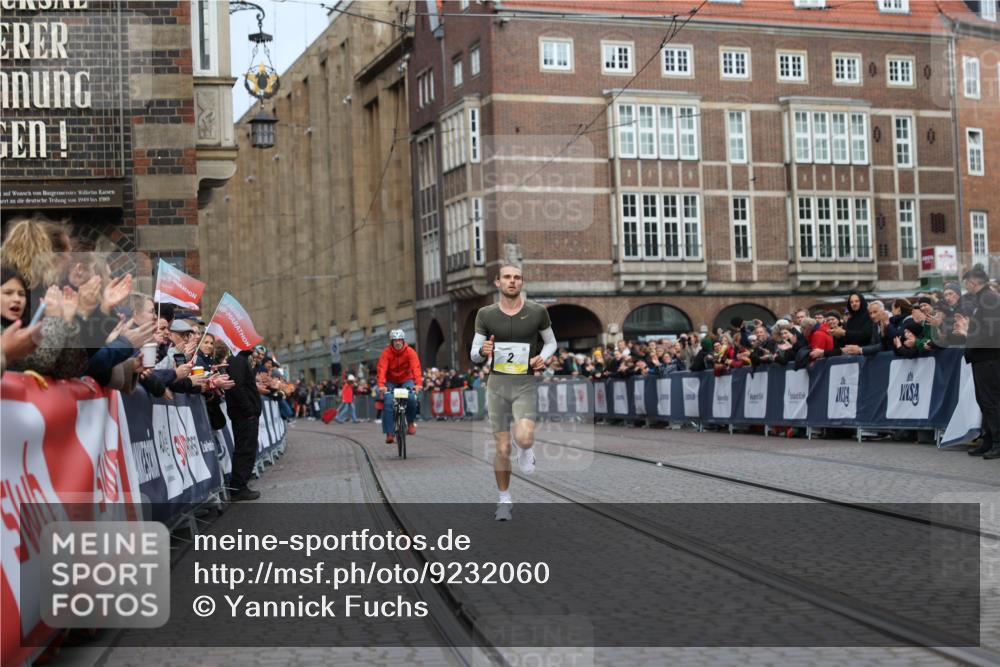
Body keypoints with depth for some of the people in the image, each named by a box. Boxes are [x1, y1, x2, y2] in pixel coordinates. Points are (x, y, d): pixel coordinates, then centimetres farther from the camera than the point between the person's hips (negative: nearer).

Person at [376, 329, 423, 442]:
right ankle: (390, 433, -16)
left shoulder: (410, 352, -16)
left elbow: (416, 367, -28)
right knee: (388, 402, -21)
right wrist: (381, 385, -44)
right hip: (391, 381, 0)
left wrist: (418, 383, -44)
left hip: (406, 379, 0)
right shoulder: (387, 352, -17)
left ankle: (411, 422, -2)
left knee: (411, 398, -28)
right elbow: (381, 368, -28)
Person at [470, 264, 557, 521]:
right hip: (497, 384, 2)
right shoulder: (486, 314, 2)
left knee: (524, 438, -25)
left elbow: (551, 341, 14)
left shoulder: (537, 312, -1)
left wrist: (543, 357, -8)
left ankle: (525, 451, 13)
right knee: (502, 448, 4)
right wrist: (482, 351, -20)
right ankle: (505, 499, 24)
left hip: (525, 384, -2)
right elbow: (474, 355, 5)